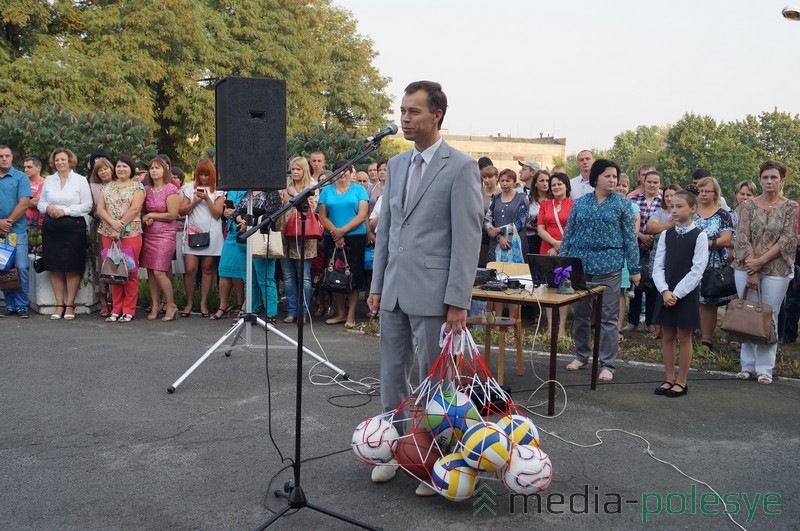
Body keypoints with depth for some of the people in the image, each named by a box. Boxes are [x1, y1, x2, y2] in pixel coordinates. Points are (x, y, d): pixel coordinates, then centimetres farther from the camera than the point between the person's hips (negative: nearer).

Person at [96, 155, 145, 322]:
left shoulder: (137, 187, 4)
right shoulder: (107, 187, 17)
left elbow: (134, 209, -9)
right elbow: (100, 209, 6)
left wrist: (120, 228, -14)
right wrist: (113, 222, -12)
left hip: (131, 233, -4)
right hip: (109, 234, 4)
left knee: (130, 271, -4)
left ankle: (129, 311, 2)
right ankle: (116, 310, 12)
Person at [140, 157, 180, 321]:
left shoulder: (171, 189, -5)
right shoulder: (146, 189, 12)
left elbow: (172, 215, -10)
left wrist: (150, 216, -6)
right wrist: (145, 219, -4)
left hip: (165, 234, -6)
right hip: (148, 234, 6)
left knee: (159, 272, -12)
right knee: (150, 271, 4)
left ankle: (171, 305, 2)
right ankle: (155, 305, 13)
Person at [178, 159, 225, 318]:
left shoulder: (218, 191, 5)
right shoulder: (190, 188, 9)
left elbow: (217, 214, -4)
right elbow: (181, 211, 5)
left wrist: (207, 199, -13)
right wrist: (195, 202, -9)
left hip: (211, 234, -1)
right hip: (192, 232, 1)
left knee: (207, 268, 2)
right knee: (190, 268, -7)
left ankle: (203, 303, 10)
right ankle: (189, 302, 7)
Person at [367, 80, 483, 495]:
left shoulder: (460, 167, -8)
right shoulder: (396, 165, 12)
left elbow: (467, 238, -12)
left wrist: (458, 301, -15)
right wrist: (377, 285, 13)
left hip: (432, 294, -6)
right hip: (394, 291, 6)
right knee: (391, 375, 14)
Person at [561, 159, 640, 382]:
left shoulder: (622, 204, 2)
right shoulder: (580, 203, 9)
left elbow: (630, 237, 1)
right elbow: (568, 234, 11)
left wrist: (634, 269, -3)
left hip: (608, 266, -3)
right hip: (579, 263, 3)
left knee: (608, 317, -1)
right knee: (579, 313, 11)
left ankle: (607, 365, 6)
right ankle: (581, 355, 27)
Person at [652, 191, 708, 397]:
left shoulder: (699, 236, -7)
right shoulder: (666, 235, 5)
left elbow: (697, 270, -12)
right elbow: (658, 266, 3)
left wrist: (677, 293, -15)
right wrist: (664, 291, -11)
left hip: (687, 294, -4)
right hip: (666, 293, 4)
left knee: (684, 337, 3)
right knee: (667, 336, 9)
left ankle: (681, 382, 13)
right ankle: (669, 379, 19)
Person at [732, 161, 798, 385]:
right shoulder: (748, 205, 3)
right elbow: (743, 238, -3)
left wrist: (761, 261, -13)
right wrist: (751, 270, -11)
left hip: (776, 270, -1)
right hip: (747, 268, 1)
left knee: (769, 317, 1)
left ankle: (765, 368, 9)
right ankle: (748, 365, 15)